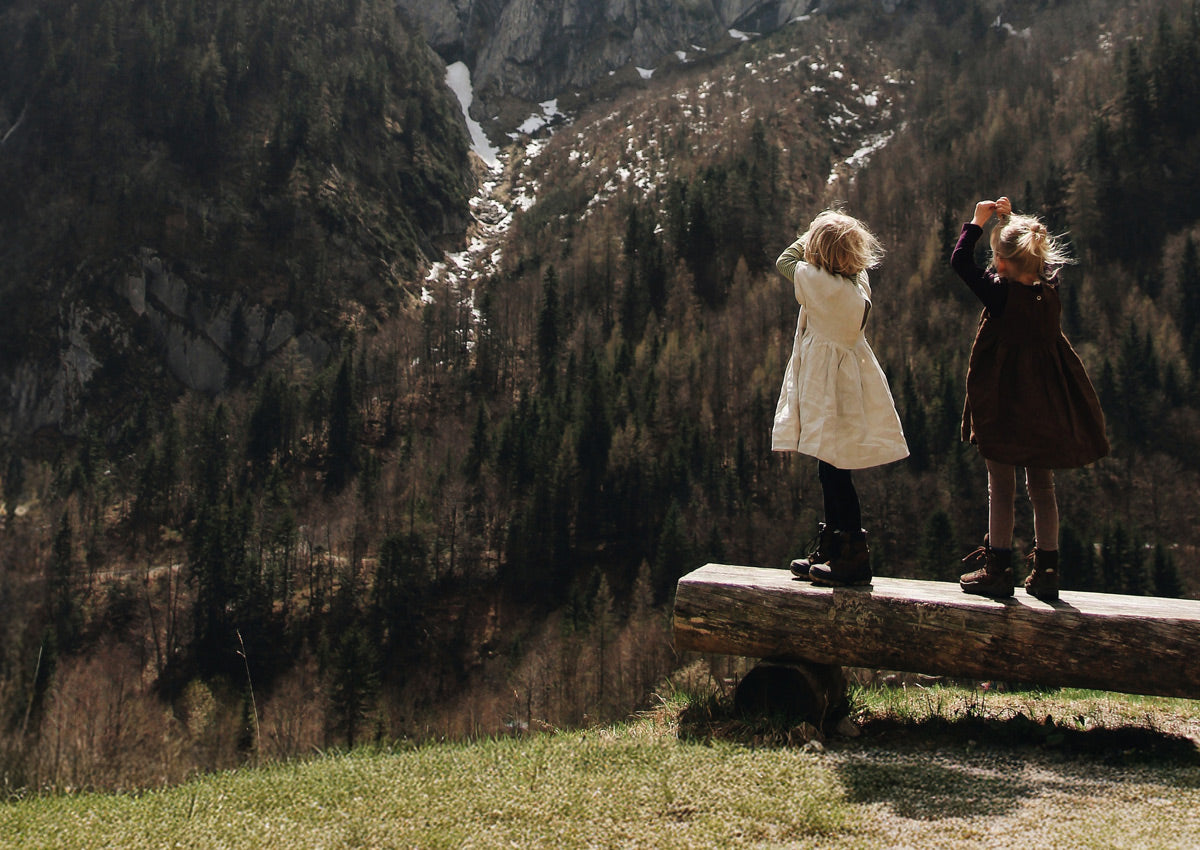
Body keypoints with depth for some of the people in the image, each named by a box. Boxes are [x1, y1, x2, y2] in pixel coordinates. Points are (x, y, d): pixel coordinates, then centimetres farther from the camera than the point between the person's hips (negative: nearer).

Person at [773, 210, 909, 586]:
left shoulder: (816, 281, -16)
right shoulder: (859, 285, 3)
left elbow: (785, 260, 2)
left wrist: (809, 238, 12)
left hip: (827, 385, -8)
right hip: (850, 382, 8)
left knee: (833, 470, -5)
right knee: (833, 470, 15)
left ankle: (854, 556, -4)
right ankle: (829, 552, 24)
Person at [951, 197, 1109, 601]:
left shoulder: (1000, 293, -17)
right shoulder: (1050, 290, -3)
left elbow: (960, 260, -7)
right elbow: (1039, 254, 18)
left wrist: (977, 221, 4)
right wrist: (1013, 220, 18)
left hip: (1003, 401, -5)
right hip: (1044, 405, 5)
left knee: (1001, 487, 4)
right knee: (1042, 486, 12)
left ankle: (997, 570, 9)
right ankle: (1045, 572, 14)